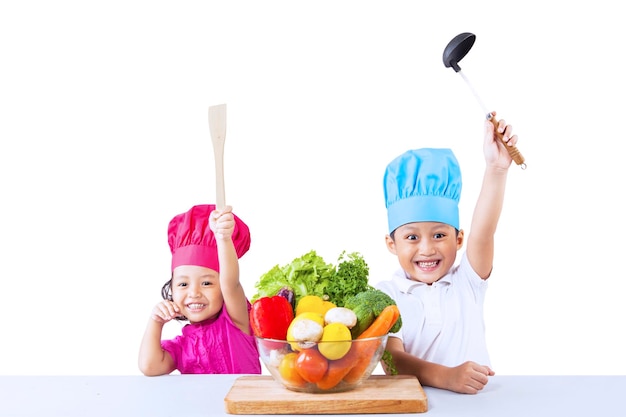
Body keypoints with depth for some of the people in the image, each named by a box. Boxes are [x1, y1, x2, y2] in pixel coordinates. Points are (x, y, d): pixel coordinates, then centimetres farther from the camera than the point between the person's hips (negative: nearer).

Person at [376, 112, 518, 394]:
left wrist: (496, 170, -21)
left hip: (473, 401, 2)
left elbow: (483, 232, -10)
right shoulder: (386, 295, -3)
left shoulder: (467, 282, 5)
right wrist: (445, 376, -29)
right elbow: (392, 360, -14)